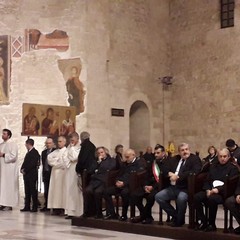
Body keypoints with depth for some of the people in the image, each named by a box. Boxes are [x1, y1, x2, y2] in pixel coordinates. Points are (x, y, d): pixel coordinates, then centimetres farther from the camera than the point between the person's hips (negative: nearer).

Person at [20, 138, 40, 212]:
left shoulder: (35, 152, -10)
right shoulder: (28, 152, 19)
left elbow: (32, 164, -19)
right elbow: (25, 162, 20)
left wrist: (25, 170, -15)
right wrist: (22, 169, 2)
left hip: (32, 175, -9)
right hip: (26, 174, 9)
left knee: (33, 191, -4)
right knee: (27, 191, 9)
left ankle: (35, 207, 0)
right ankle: (27, 207, 13)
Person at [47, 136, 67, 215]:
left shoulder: (66, 151, -3)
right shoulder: (55, 151, 18)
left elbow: (63, 163, -12)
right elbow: (49, 158, 6)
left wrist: (54, 162, -2)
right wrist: (58, 160, -5)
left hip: (61, 172, -6)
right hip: (54, 173, 6)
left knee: (61, 190, -7)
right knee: (54, 190, 1)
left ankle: (61, 208, -7)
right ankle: (55, 208, 1)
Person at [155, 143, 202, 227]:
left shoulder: (195, 159, -1)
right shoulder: (174, 159, 18)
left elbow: (194, 172, -18)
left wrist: (178, 176, -22)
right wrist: (170, 173, -9)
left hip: (186, 188, -6)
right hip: (173, 187, 6)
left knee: (181, 198, -37)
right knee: (158, 197, -10)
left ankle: (179, 220, -8)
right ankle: (175, 215, 7)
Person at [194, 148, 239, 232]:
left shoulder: (233, 168, 5)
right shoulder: (213, 167, 22)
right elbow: (207, 181, 17)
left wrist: (218, 189, -18)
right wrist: (208, 190, -4)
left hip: (223, 193, -5)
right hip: (210, 191, 5)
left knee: (212, 198, -37)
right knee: (196, 197, -24)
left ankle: (212, 224, -21)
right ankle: (203, 221, -13)